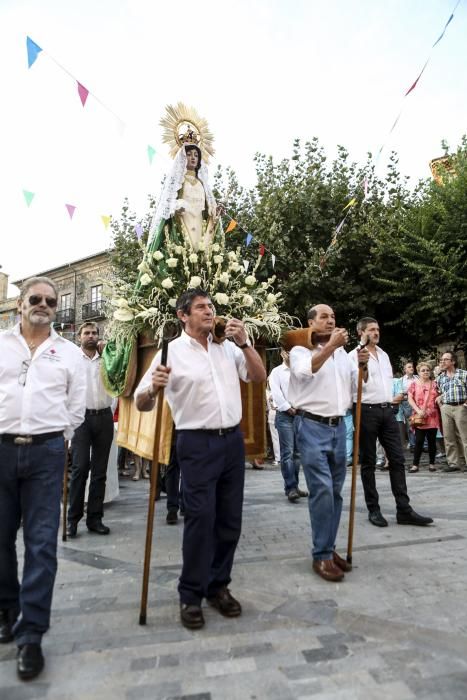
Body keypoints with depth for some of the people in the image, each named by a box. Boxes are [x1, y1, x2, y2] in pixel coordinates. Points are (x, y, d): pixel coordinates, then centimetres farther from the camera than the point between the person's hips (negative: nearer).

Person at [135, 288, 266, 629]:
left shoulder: (228, 346, 7)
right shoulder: (172, 351, -6)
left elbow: (260, 377, 7)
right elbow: (141, 403, -8)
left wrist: (244, 343, -5)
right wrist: (153, 388, -32)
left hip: (233, 439, 5)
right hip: (197, 443, -5)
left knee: (230, 519, 11)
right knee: (200, 518, -2)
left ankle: (218, 585, 29)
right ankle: (191, 594, 17)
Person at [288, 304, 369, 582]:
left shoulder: (343, 352, 14)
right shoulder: (300, 350, -4)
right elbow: (305, 371, -24)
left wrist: (363, 365, 2)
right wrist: (330, 345, -29)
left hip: (339, 425, 6)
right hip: (312, 426, -6)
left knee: (336, 491, 10)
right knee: (322, 490, -9)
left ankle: (329, 548, 22)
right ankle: (321, 555, 3)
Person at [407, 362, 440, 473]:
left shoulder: (434, 384, 10)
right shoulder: (414, 384, 3)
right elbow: (410, 399, -2)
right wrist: (418, 410, -12)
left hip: (433, 417, 2)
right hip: (419, 417, -2)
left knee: (432, 441, 7)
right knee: (419, 441, -2)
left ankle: (432, 463, 18)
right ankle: (415, 464, 3)